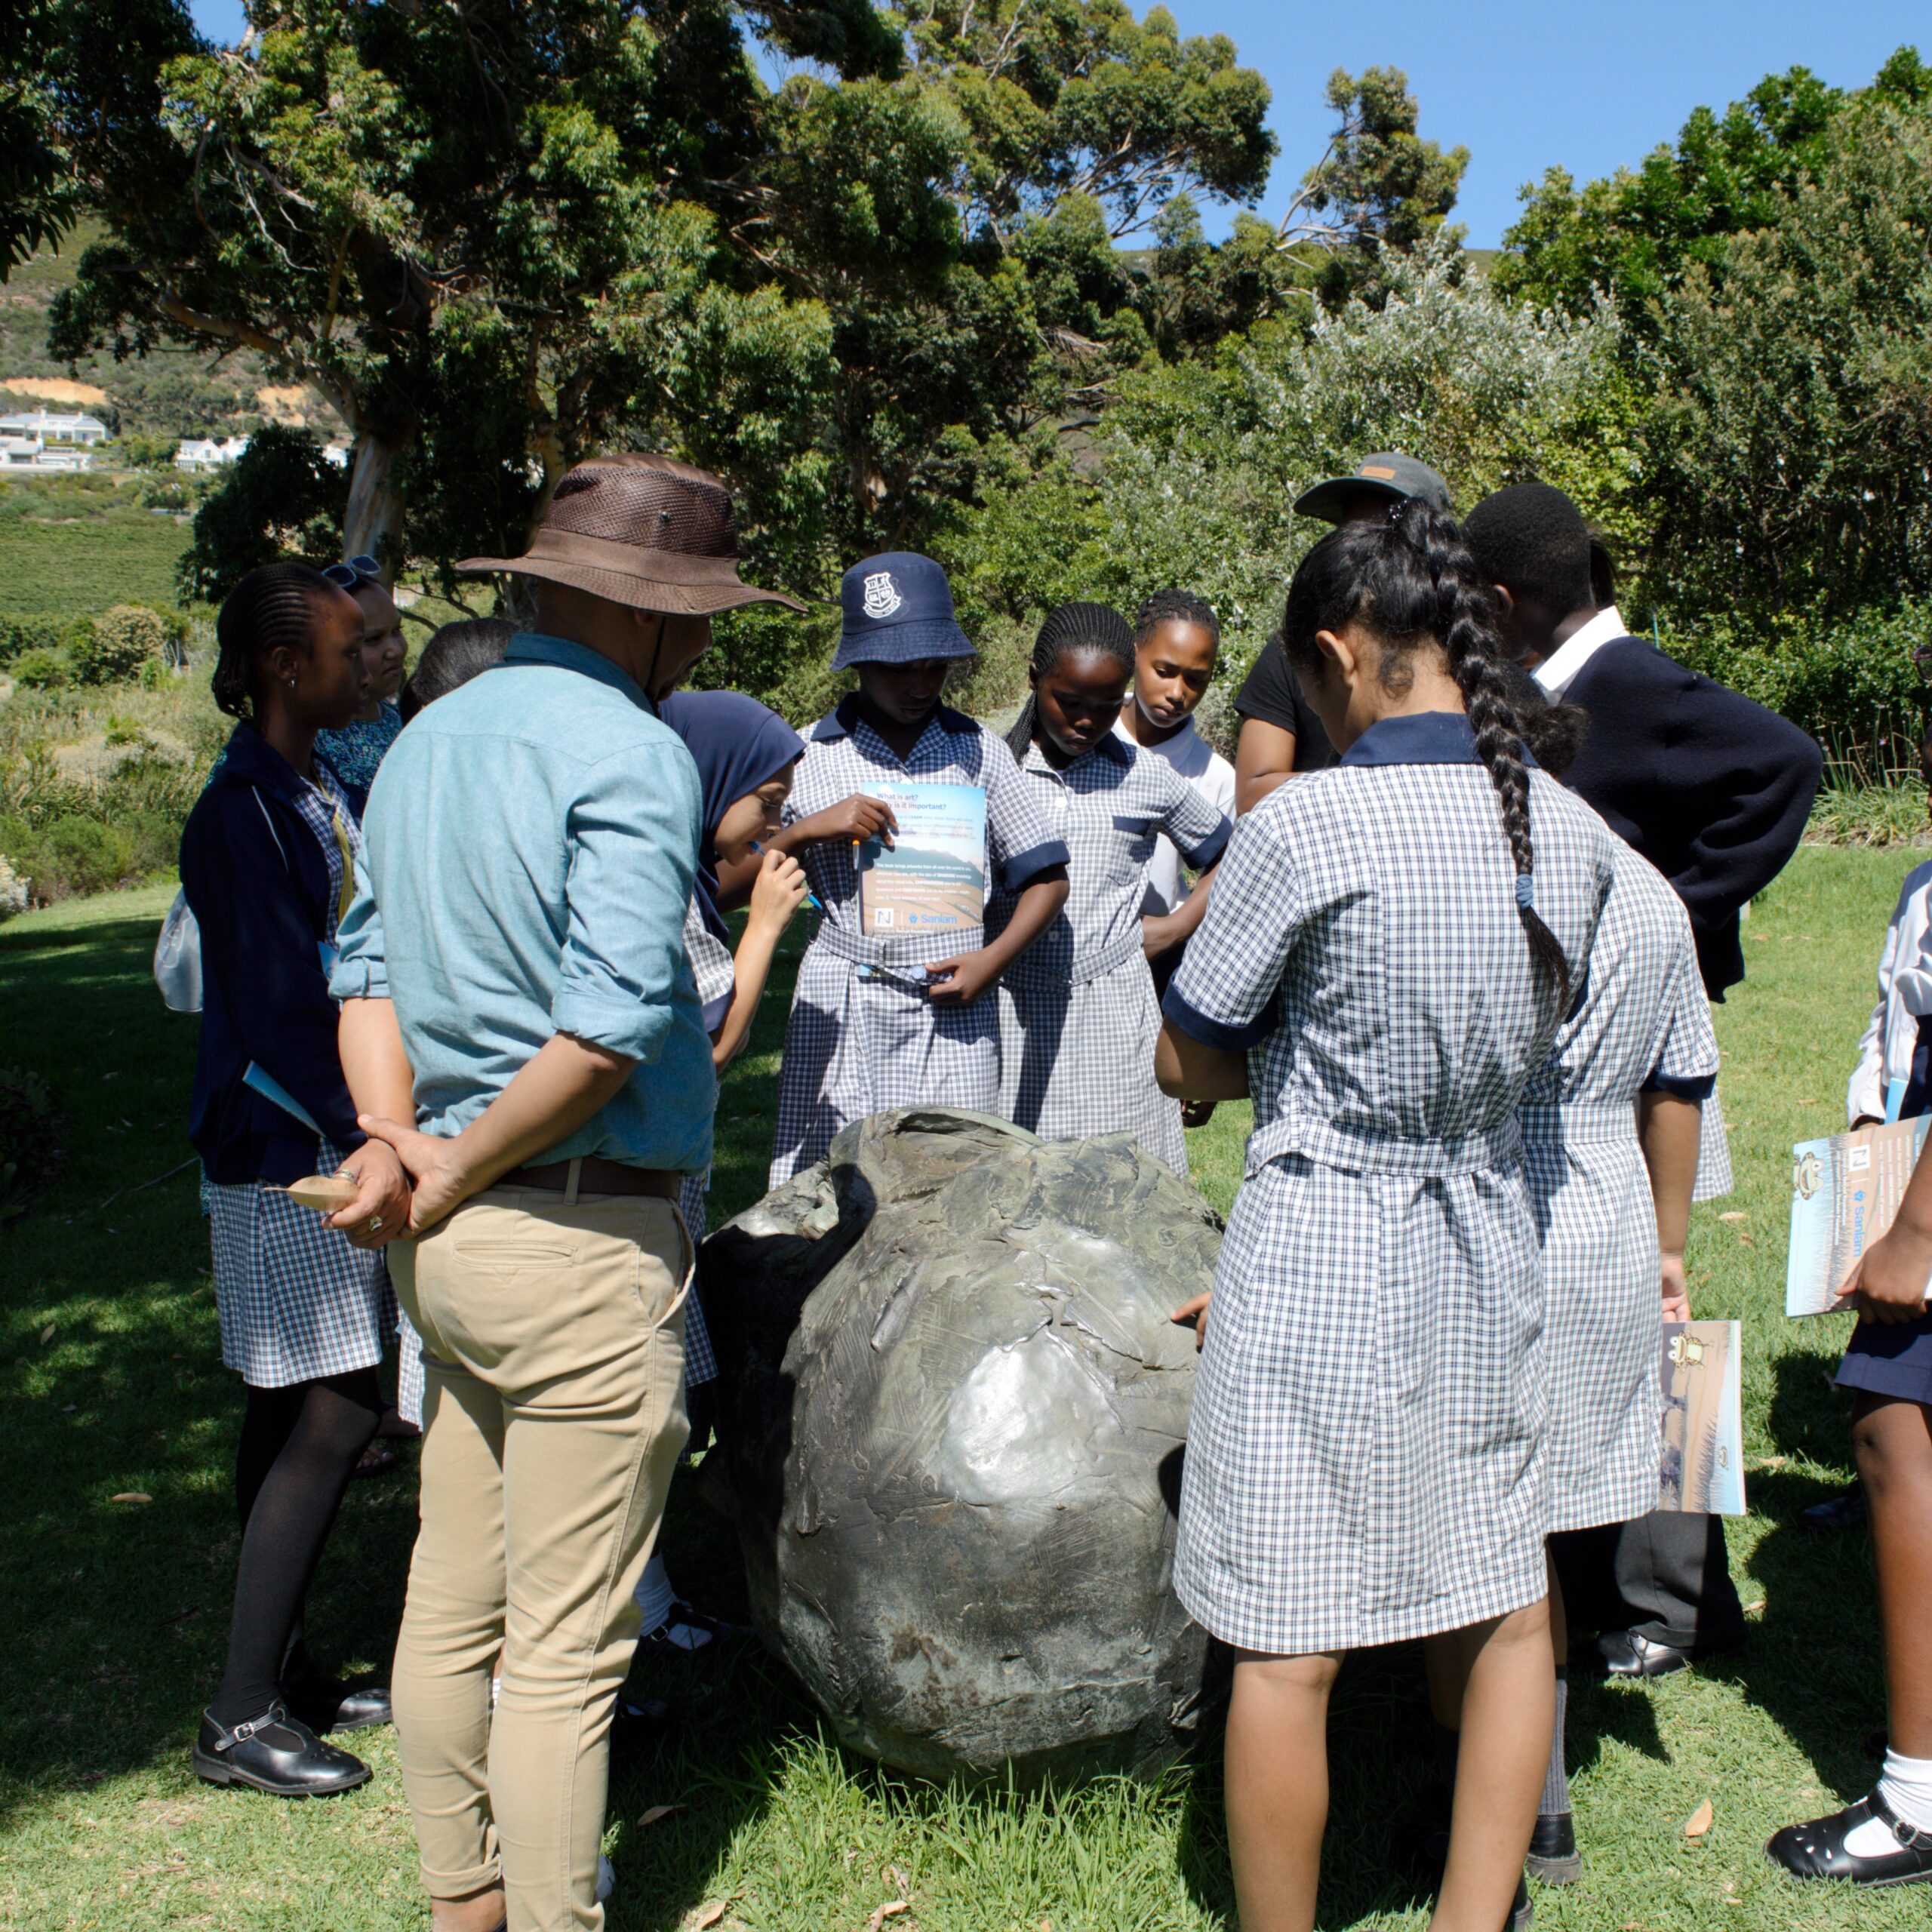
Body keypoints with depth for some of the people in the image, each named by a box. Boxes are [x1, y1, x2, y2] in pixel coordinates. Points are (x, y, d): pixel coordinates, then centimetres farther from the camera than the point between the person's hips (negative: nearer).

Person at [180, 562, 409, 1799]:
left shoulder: (327, 796, 12)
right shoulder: (242, 813, -16)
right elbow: (277, 1008, -24)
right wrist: (365, 1136, -31)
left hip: (342, 1133, 9)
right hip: (281, 1151, -9)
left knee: (302, 1416, 13)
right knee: (330, 1414, -7)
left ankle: (285, 1672, 23)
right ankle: (241, 1717, 2)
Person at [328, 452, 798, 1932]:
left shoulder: (429, 737, 12)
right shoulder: (630, 755, -15)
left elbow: (369, 961, 9)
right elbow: (612, 1026, -24)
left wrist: (402, 1147, -2)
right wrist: (456, 1178, -13)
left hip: (456, 1246, 9)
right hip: (584, 1243, -9)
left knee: (451, 1608, 19)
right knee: (568, 1648, 3)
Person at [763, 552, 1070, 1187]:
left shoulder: (978, 751, 11)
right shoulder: (807, 757, 7)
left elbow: (1046, 878, 13)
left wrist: (993, 958, -3)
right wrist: (808, 829, -10)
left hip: (953, 1010, 1)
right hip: (840, 1012, 0)